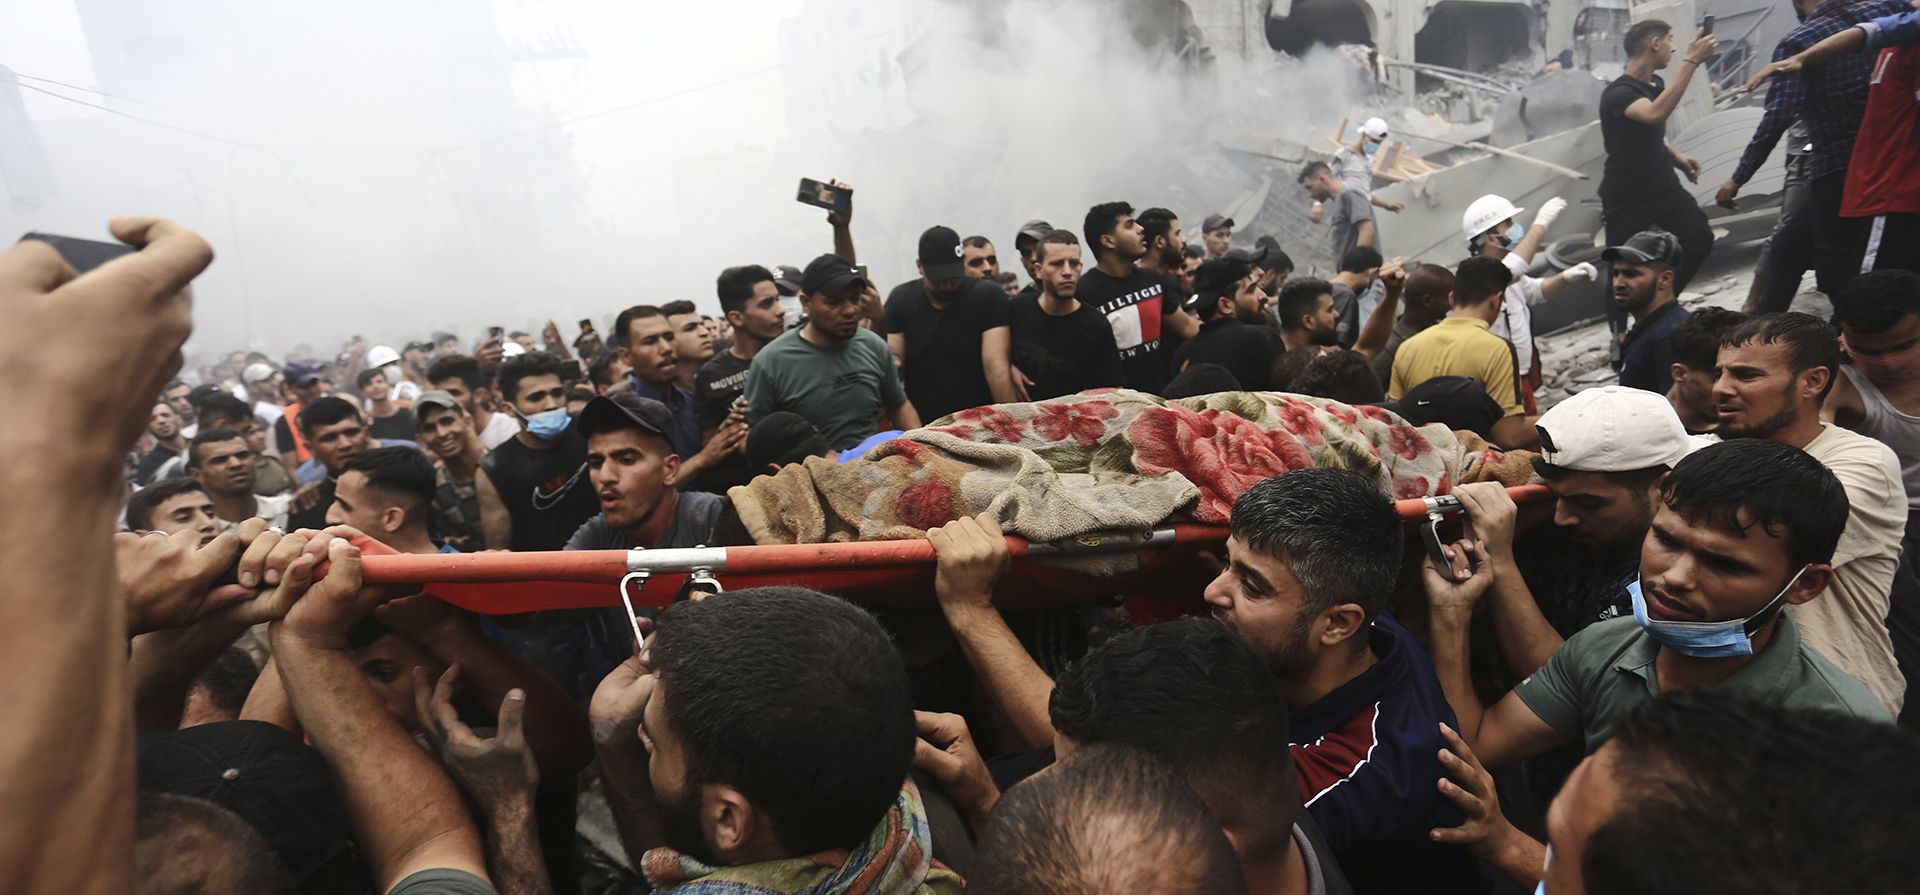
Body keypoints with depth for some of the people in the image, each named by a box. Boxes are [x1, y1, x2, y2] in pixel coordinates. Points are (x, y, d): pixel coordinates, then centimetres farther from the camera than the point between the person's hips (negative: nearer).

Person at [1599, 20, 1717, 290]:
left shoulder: (1656, 84, 6)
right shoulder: (1618, 93, -21)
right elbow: (1655, 114, -43)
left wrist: (1676, 156, 5)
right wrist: (1691, 61, -40)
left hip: (1663, 186, 7)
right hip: (1626, 196, -7)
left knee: (1700, 238, -4)